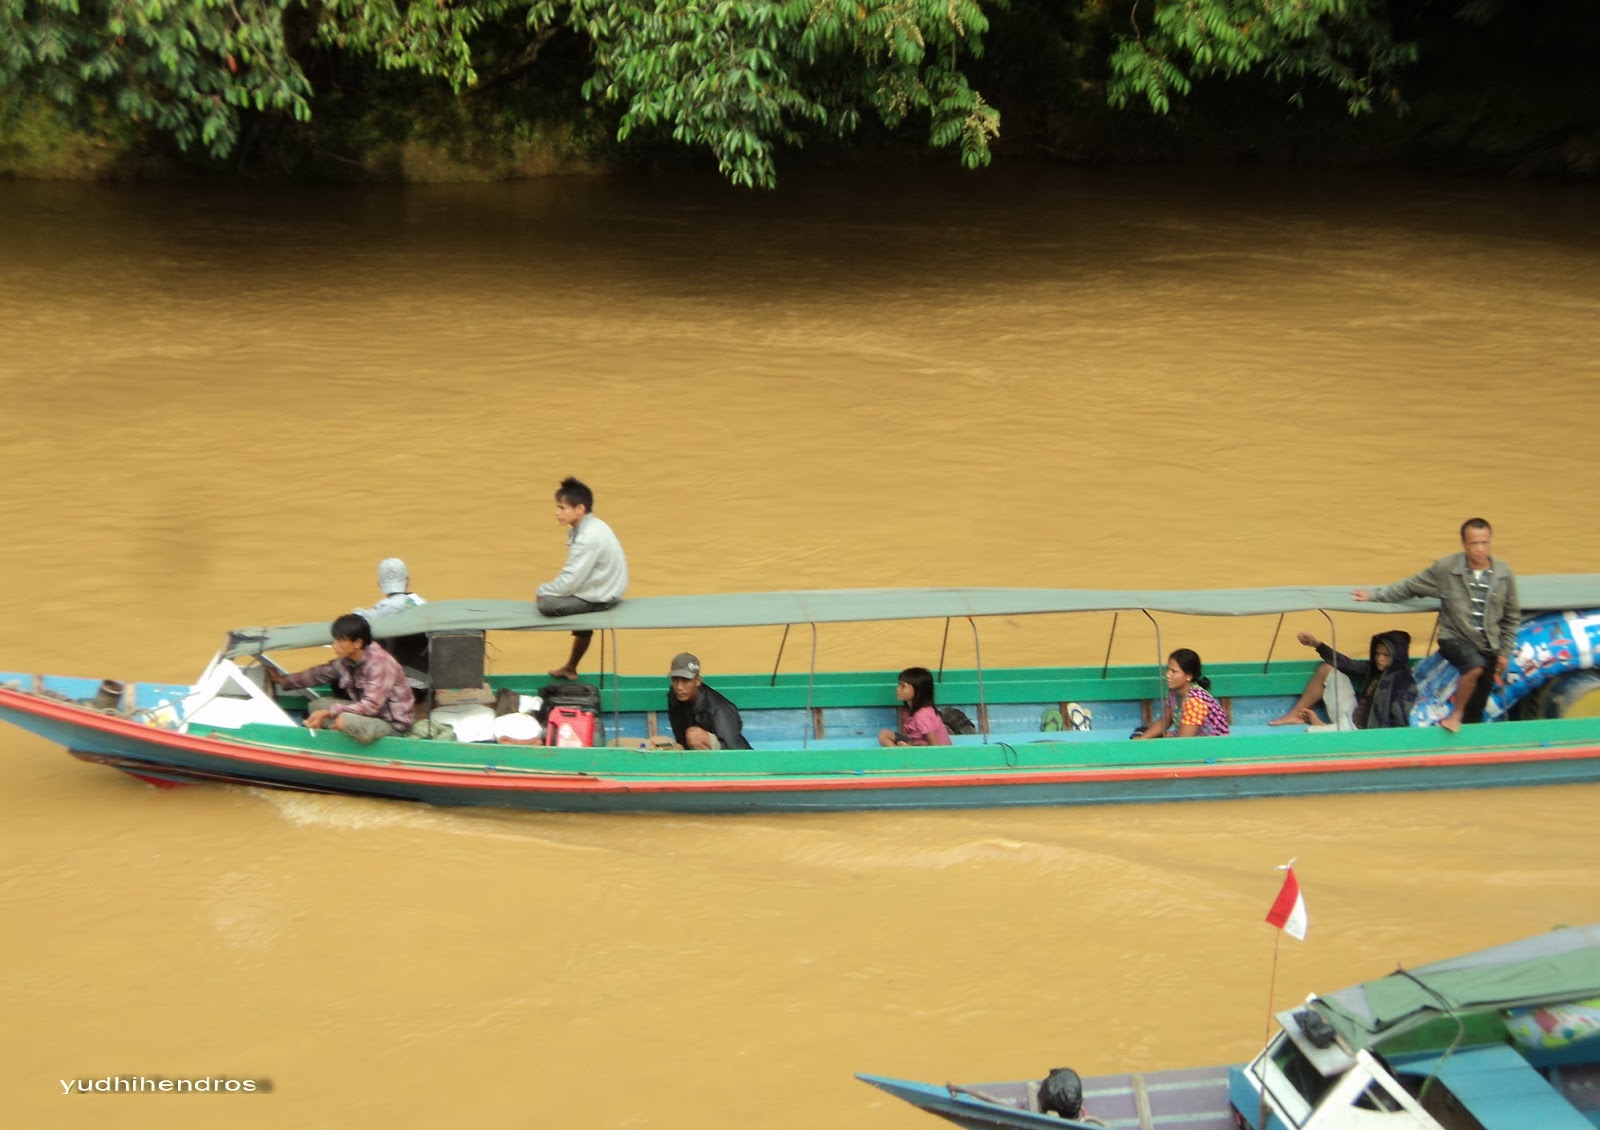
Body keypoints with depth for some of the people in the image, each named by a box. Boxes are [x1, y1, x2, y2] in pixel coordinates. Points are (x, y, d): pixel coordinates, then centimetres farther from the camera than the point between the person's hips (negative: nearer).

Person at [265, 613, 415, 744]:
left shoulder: (379, 663, -25)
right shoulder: (347, 660, -1)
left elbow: (371, 706, -31)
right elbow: (320, 673, 17)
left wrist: (329, 712, -33)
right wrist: (282, 680, 18)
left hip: (394, 722, -9)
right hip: (369, 713, 9)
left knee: (345, 720, -35)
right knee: (316, 705, 4)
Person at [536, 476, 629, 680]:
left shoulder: (589, 537, -25)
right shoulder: (591, 527, 7)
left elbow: (570, 581, -26)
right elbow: (574, 573, 14)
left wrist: (541, 591, -11)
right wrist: (548, 589, 7)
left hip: (599, 597, -11)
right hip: (602, 589, 11)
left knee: (547, 603, -19)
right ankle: (571, 667, 30)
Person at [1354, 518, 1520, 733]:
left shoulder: (1504, 574, -2)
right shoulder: (1446, 568, -8)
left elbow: (1512, 618, 10)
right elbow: (1410, 586, 5)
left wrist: (1505, 653, 7)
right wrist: (1375, 595, 1)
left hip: (1489, 646, 3)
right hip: (1456, 639, -3)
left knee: (1477, 710, 4)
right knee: (1476, 665, -35)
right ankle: (1456, 714, -13)